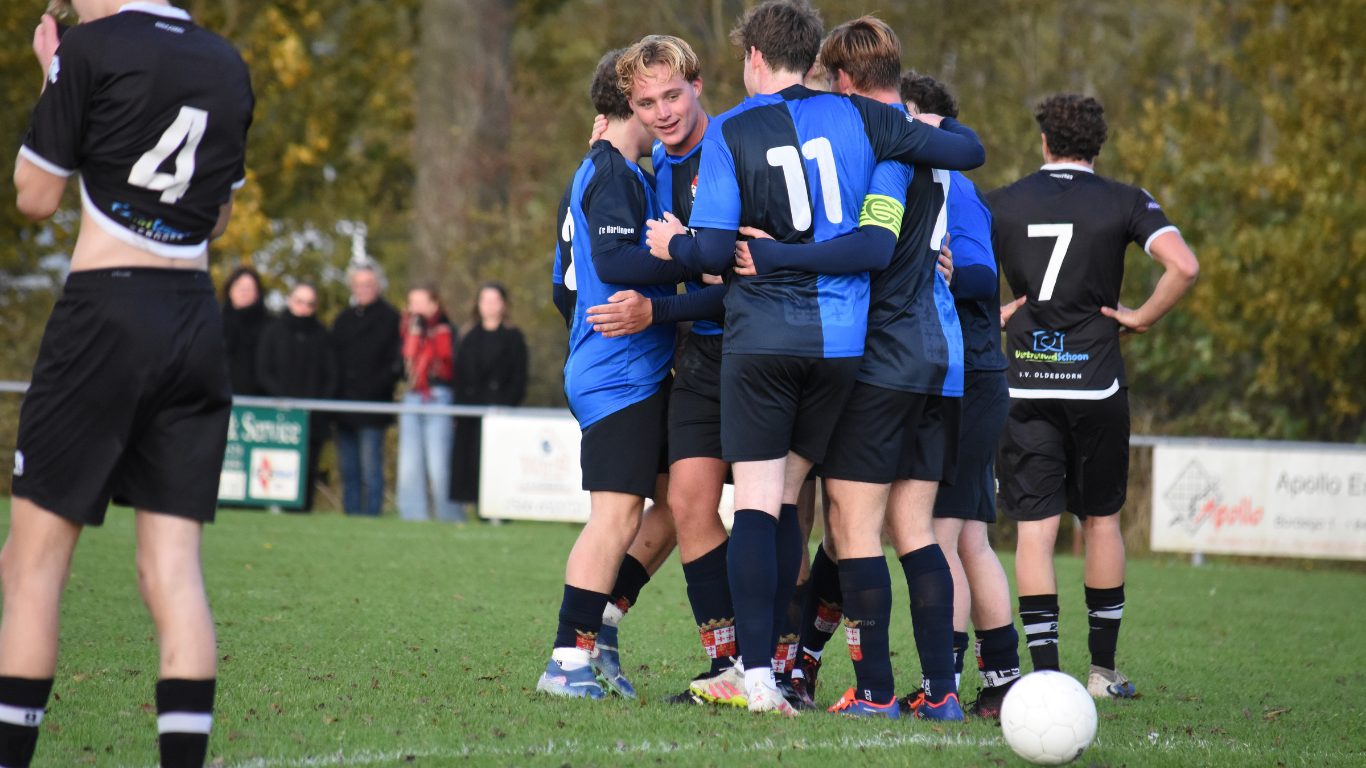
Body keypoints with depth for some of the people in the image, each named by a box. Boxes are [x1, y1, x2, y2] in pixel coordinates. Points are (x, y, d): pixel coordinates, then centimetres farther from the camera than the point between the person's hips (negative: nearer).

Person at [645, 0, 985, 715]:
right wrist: (932, 126, 31)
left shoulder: (729, 132, -3)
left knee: (755, 503, -2)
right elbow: (967, 151, 9)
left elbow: (715, 248, -10)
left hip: (762, 334, -3)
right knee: (784, 501, 14)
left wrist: (674, 244, 11)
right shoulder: (857, 117, 5)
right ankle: (761, 662, 15)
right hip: (841, 335, 3)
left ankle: (758, 677, -11)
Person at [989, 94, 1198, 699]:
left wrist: (988, 314, 9)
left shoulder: (1000, 204, 4)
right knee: (1101, 520, 14)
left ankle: (1046, 675, -10)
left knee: (1035, 528, -1)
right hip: (1097, 383, 0)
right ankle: (1103, 669, 18)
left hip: (1024, 385, 0)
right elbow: (1184, 267, -13)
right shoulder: (1125, 203, 0)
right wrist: (1141, 318, -1)